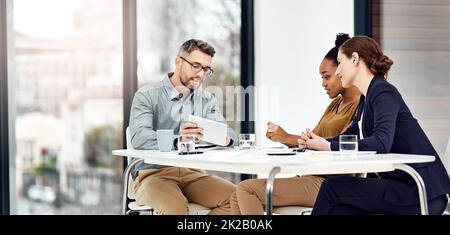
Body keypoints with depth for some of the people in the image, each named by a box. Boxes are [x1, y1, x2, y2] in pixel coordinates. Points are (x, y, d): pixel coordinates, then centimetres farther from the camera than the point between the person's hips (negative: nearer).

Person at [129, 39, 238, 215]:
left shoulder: (206, 100, 14)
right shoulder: (147, 95, -2)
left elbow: (227, 131, 1)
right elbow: (139, 137, -20)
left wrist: (225, 137, -26)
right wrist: (175, 141, -40)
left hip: (191, 173, 5)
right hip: (153, 173, -5)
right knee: (175, 207, -37)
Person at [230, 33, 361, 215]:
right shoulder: (335, 104, 22)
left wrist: (288, 138, -17)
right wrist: (279, 137, -3)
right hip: (311, 178, 9)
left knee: (247, 189, -17)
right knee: (238, 197, -2)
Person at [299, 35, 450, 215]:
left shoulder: (383, 92, -13)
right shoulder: (366, 98, 15)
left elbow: (381, 143, -27)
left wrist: (329, 146, -23)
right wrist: (318, 142, 2)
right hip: (401, 185, 8)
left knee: (333, 187, -12)